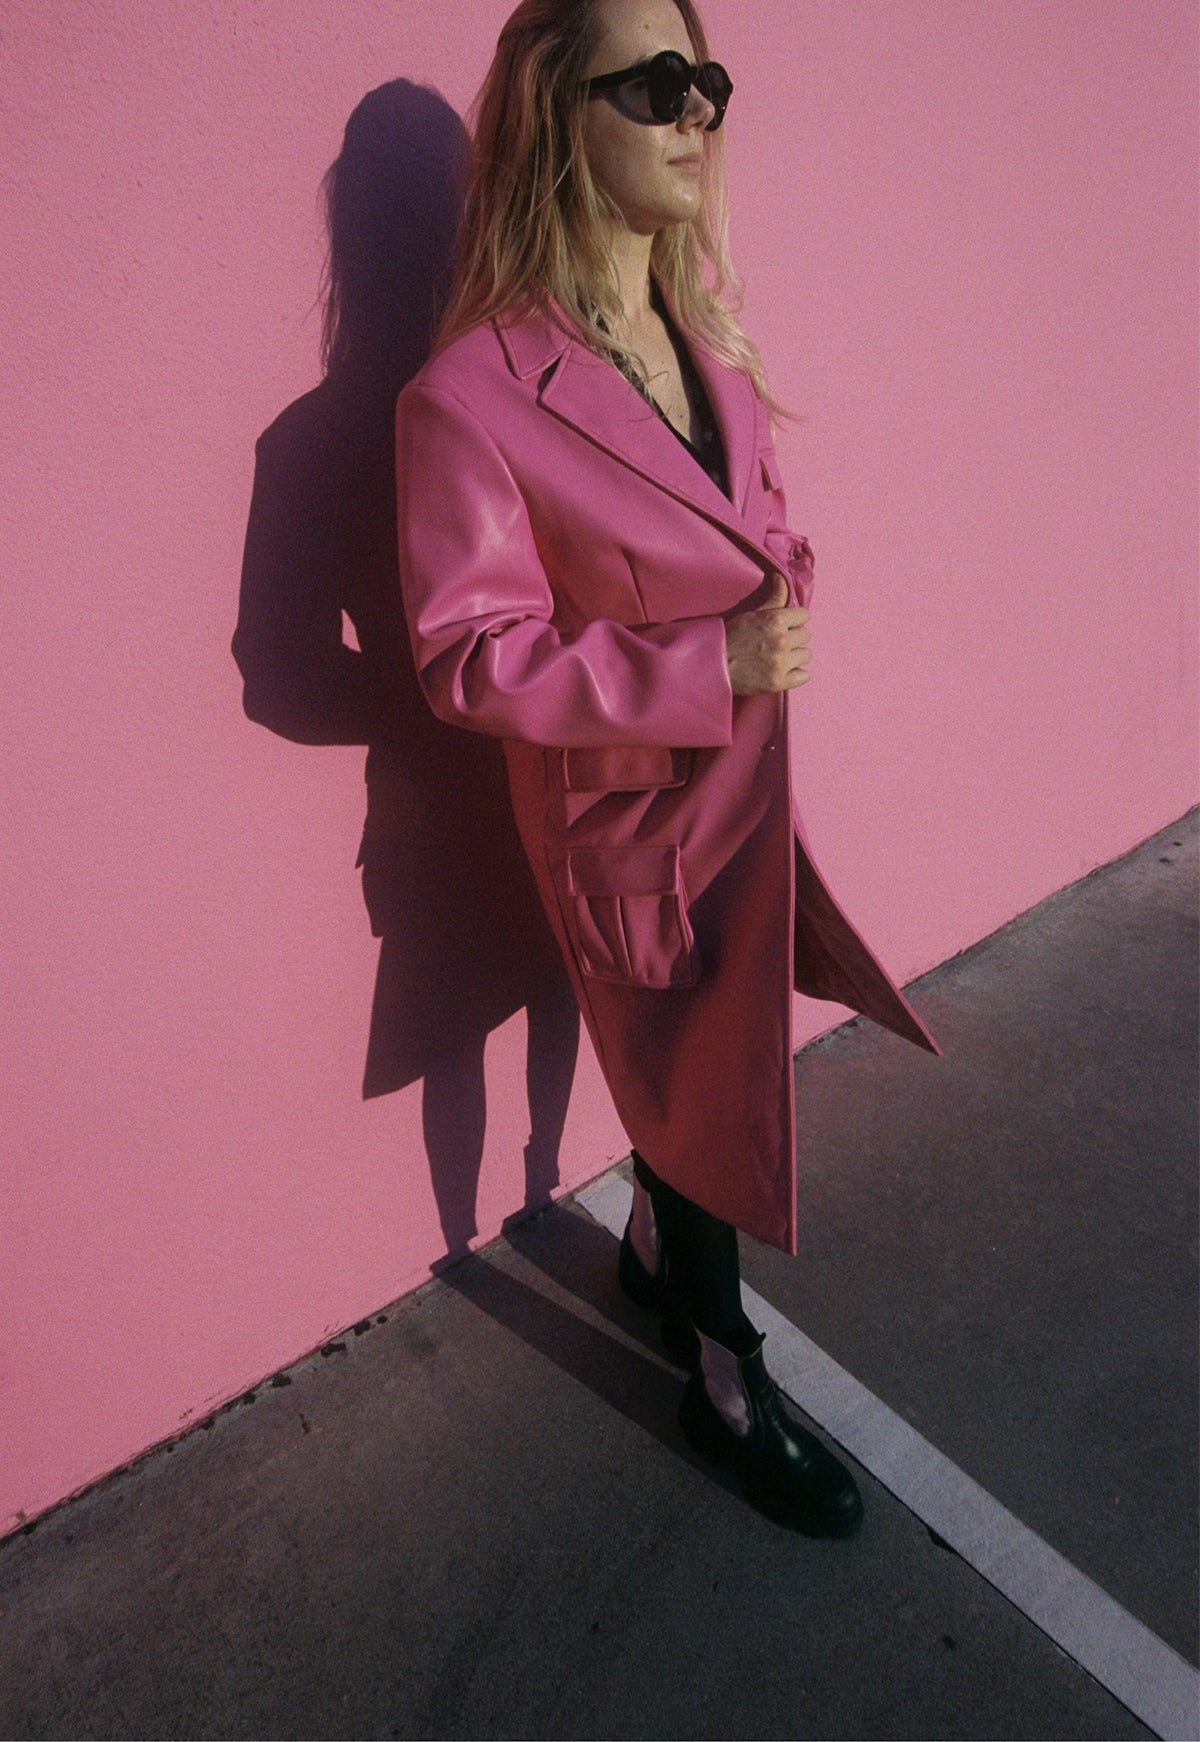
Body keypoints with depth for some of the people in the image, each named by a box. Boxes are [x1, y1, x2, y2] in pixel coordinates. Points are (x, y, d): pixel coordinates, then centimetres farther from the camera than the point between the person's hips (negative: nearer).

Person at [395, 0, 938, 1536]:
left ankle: (654, 1253, 55)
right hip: (630, 822, -7)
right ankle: (728, 1390, 39)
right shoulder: (471, 395, -20)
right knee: (709, 1109, 10)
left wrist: (783, 586, 2)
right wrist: (707, 666, -25)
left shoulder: (706, 341, 6)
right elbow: (466, 656, -20)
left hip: (748, 787, 7)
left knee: (692, 1083, 23)